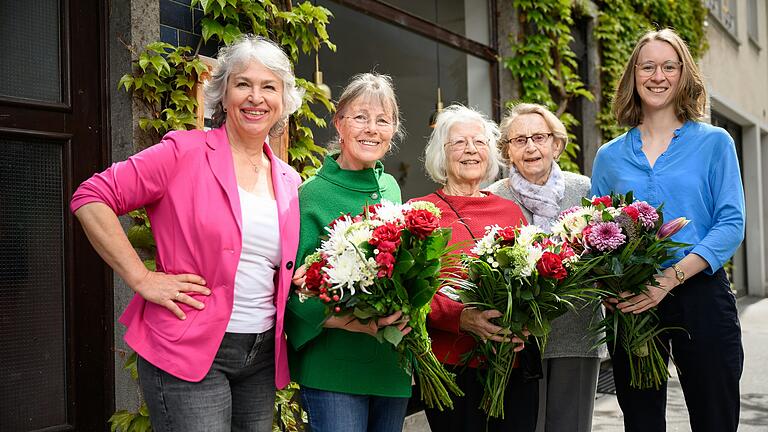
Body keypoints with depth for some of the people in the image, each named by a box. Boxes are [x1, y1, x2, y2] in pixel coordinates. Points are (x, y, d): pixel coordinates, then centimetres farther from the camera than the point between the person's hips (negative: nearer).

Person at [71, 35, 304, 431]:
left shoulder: (290, 182, 10)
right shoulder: (185, 152, -7)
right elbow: (91, 198, -10)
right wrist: (141, 278, -14)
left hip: (262, 358, 6)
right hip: (188, 352, -6)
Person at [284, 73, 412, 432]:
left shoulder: (391, 188, 8)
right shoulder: (312, 194, -11)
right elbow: (293, 290, -12)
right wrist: (350, 321, -26)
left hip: (393, 365, 6)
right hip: (332, 371, -6)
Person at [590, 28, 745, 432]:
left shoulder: (714, 142, 3)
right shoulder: (610, 156, 9)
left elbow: (731, 224, -6)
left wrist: (670, 278, -19)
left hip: (700, 296, -1)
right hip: (630, 304, 2)